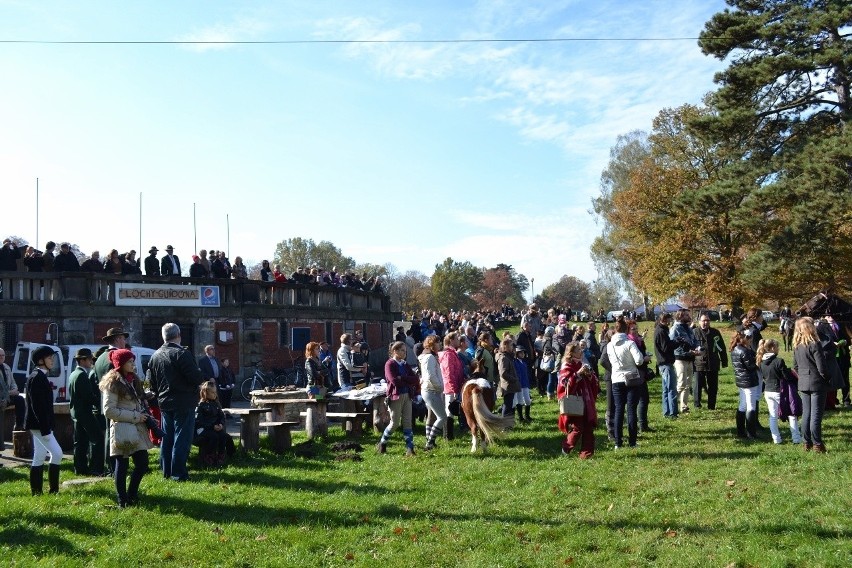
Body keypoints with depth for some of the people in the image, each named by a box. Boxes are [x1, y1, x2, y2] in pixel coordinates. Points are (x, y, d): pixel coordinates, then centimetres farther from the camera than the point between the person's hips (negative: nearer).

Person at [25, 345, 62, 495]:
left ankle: (37, 492, 16)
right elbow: (37, 405, -21)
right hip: (39, 424, -10)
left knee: (39, 457, 11)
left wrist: (48, 425, 17)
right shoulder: (36, 377, -16)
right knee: (57, 453, -10)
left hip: (39, 424, 10)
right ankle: (53, 489, -5)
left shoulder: (41, 376, 14)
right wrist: (45, 428, -23)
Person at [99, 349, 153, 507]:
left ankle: (132, 495, 22)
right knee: (122, 466, 1)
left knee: (142, 464, 5)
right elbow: (108, 410, -14)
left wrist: (145, 415, 6)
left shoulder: (133, 380, 15)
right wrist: (135, 416, -15)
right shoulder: (113, 383, -9)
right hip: (122, 430, -7)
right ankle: (122, 500, 12)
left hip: (138, 429, 7)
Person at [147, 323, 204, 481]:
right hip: (183, 403, -7)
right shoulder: (182, 354, -16)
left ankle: (166, 471, 21)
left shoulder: (155, 356, 8)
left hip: (165, 403, 7)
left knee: (167, 438, 15)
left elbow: (151, 381, 14)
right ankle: (178, 473, -2)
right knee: (181, 438, -3)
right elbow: (197, 378, -20)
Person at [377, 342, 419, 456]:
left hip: (407, 395, 6)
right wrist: (409, 381, -7)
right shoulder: (390, 364, -7)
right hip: (396, 396, -6)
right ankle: (382, 444, 19)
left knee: (407, 422, 2)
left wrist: (402, 378, -15)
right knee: (395, 423, -1)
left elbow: (415, 378, 0)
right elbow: (394, 381, -19)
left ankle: (410, 448, 3)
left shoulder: (405, 364, 13)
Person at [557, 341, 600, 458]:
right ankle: (566, 449, 12)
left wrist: (590, 375, -3)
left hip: (586, 403, 7)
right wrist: (578, 373, -23)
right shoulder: (566, 367, -6)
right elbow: (566, 383, -19)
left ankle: (586, 453, 9)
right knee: (577, 428, -8)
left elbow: (594, 383, 19)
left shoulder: (581, 365, 16)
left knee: (588, 428, 3)